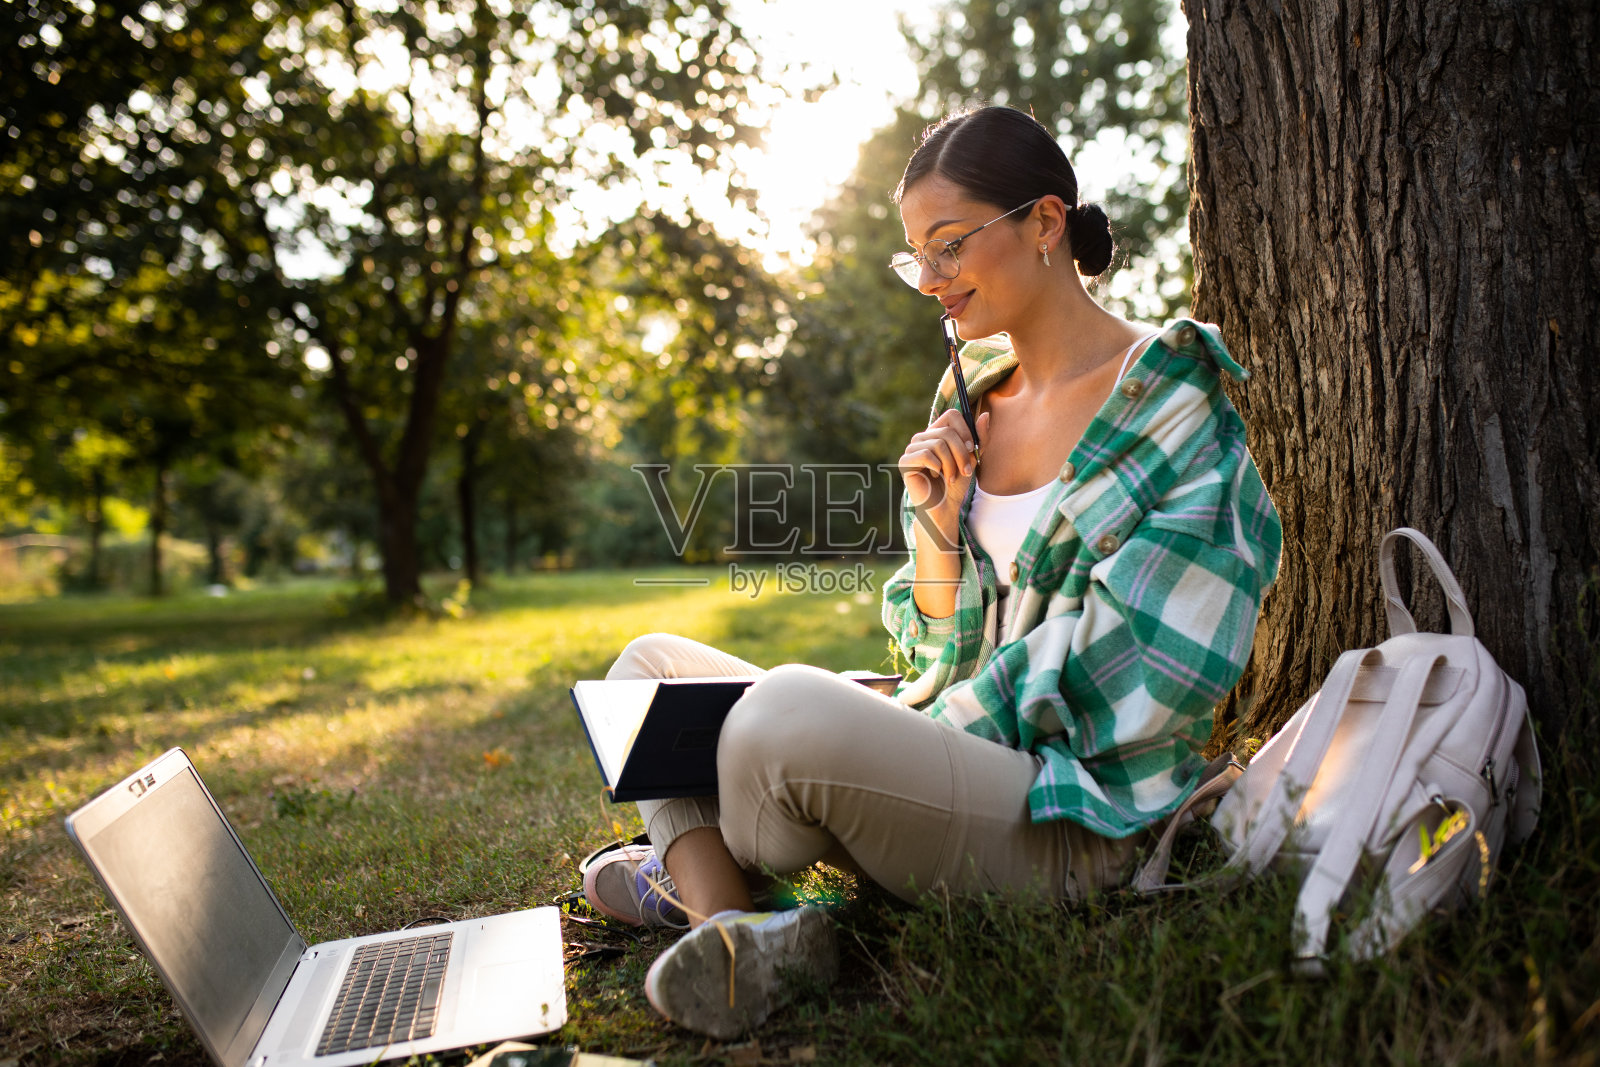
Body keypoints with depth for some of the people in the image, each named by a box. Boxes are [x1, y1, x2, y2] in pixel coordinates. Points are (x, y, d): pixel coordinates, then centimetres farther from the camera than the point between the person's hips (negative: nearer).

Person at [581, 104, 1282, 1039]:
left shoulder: (1173, 406, -8)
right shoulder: (971, 394, 12)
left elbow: (1123, 675, -13)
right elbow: (945, 659, 12)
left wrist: (938, 717, -11)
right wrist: (936, 524, -6)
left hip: (1071, 812, -8)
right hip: (953, 752, 8)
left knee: (788, 707, -34)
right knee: (650, 665, 6)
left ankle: (697, 878, 0)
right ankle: (734, 928, -18)